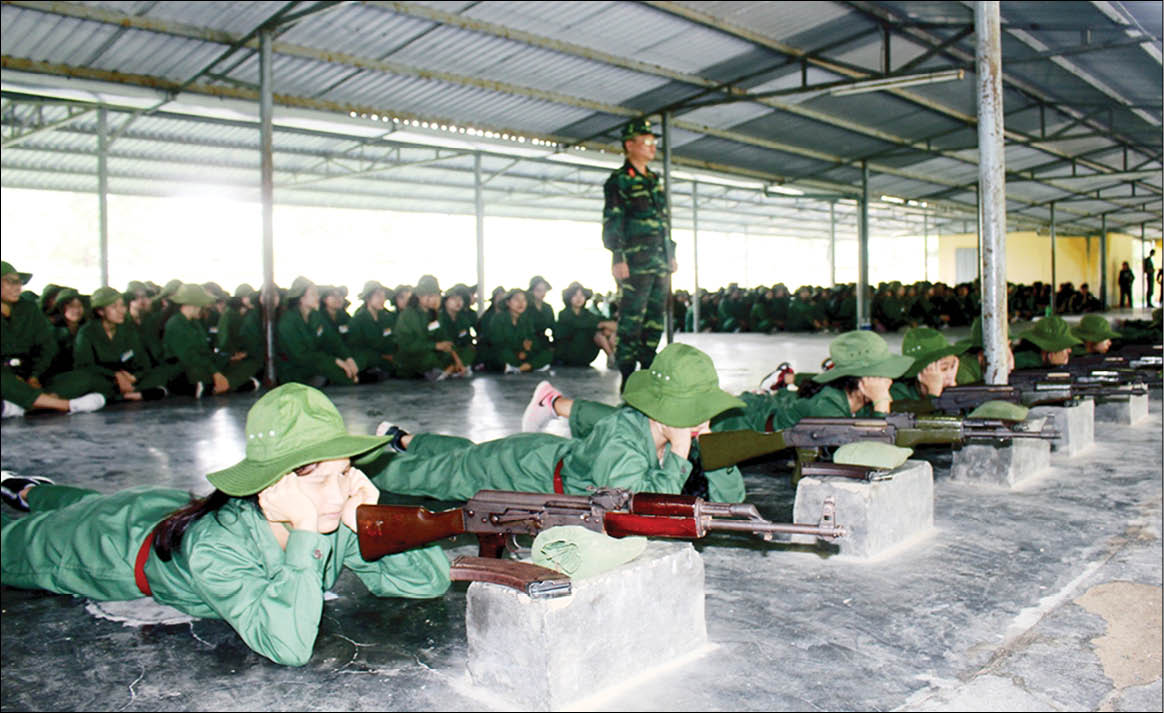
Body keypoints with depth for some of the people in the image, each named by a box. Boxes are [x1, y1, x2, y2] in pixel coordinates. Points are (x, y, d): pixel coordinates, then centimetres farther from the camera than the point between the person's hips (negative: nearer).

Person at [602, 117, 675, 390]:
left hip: (660, 264, 8)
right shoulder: (619, 180, -2)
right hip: (635, 263, -8)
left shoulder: (654, 181, 21)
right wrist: (617, 258, -18)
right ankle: (628, 378, -5)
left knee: (655, 319, 9)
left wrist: (671, 254, 20)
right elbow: (611, 222, -9)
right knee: (631, 319, -8)